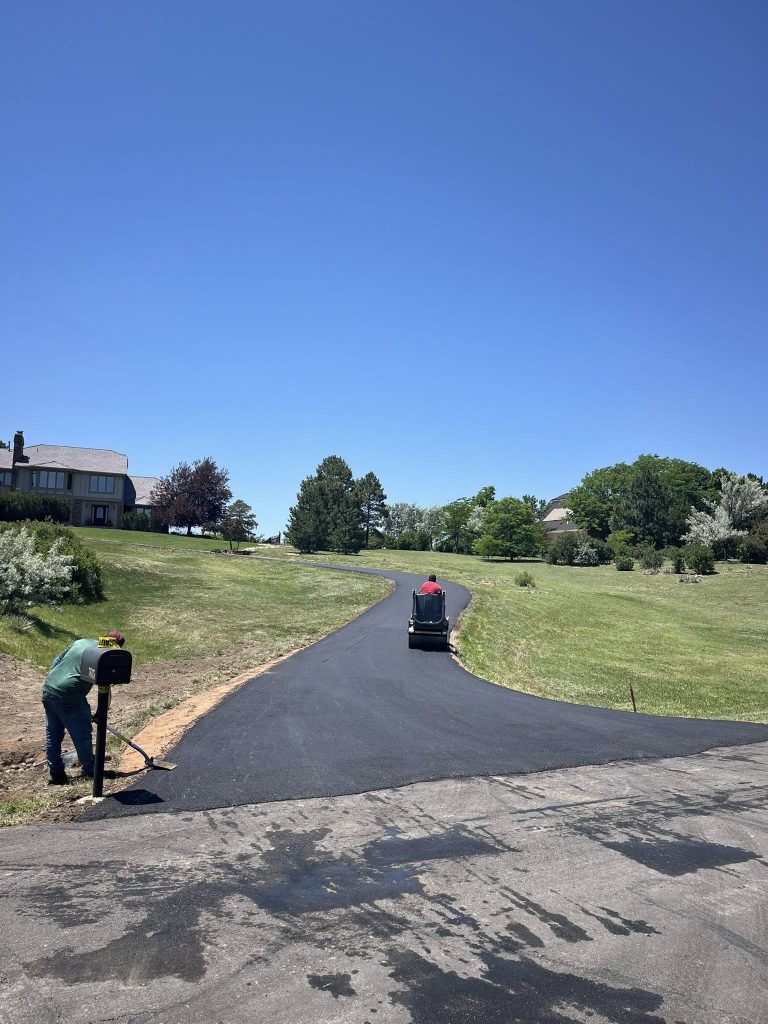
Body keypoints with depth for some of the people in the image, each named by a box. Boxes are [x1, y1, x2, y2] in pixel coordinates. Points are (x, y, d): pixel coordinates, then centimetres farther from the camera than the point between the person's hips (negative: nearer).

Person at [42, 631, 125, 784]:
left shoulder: (80, 642, 13)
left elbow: (56, 662, 19)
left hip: (48, 688, 8)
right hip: (68, 697, -8)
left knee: (53, 735, 16)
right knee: (82, 735, 9)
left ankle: (55, 773, 24)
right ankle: (90, 771, 21)